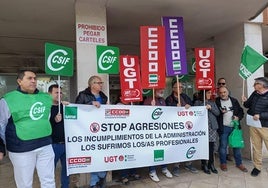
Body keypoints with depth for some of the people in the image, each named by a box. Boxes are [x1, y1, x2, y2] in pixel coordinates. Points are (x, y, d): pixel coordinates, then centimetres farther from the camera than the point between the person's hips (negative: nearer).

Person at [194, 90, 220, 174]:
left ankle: (211, 164, 18)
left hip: (212, 126, 4)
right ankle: (204, 165, 14)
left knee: (211, 146, 5)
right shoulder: (197, 102, 2)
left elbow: (218, 113, 8)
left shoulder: (212, 102, 14)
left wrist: (210, 108, -6)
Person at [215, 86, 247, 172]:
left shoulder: (234, 100, 7)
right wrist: (221, 112, -20)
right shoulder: (216, 102, -3)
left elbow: (241, 111, 11)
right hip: (223, 128, -3)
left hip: (234, 127, 3)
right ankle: (223, 163, 20)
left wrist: (238, 117, -8)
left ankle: (239, 163, 24)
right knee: (223, 146, 5)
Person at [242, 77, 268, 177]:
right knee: (256, 147, 14)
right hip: (253, 125, 6)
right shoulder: (254, 94, 7)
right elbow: (248, 105, 18)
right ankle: (257, 166, 27)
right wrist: (245, 101, -2)